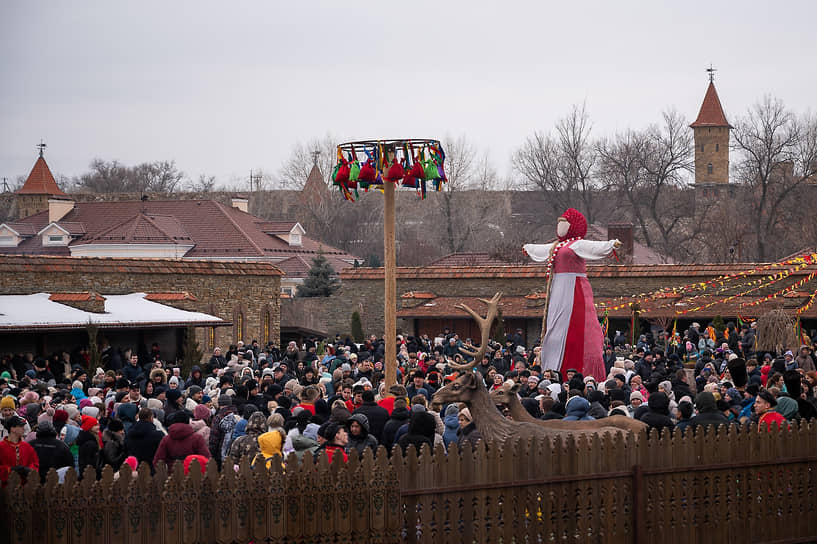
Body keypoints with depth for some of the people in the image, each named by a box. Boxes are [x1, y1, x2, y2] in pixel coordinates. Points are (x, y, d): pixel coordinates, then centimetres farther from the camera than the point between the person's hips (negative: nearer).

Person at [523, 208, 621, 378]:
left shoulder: (577, 245, -7)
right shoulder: (558, 246, 20)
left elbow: (595, 247, -23)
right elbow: (541, 249, 41)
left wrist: (611, 244, -42)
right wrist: (528, 248, 59)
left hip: (573, 292, -9)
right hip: (559, 292, 9)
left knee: (569, 331, -13)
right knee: (555, 330, 8)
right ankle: (555, 373, 11)